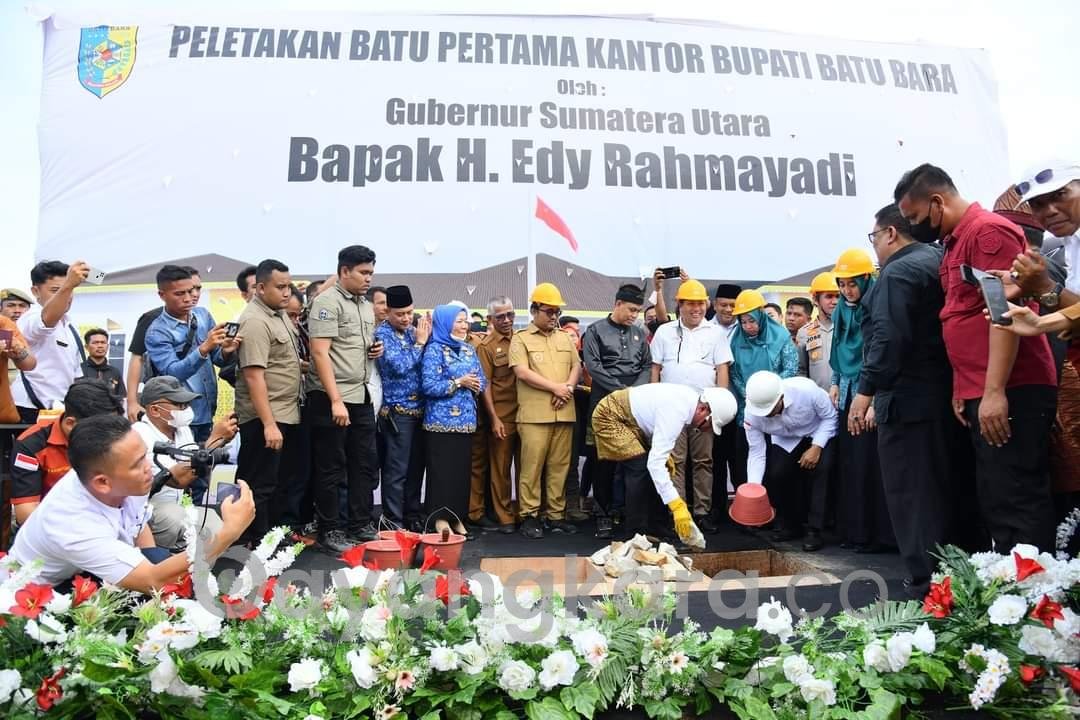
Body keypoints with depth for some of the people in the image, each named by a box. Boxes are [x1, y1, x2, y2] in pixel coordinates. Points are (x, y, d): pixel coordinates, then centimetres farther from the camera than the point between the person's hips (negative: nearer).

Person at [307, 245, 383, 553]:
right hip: (331, 398, -8)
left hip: (362, 397, 8)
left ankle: (361, 525, 23)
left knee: (365, 463, 12)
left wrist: (376, 350, 4)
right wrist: (335, 400, -22)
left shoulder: (366, 306, 15)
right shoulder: (327, 302, -10)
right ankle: (329, 532, 13)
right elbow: (320, 353, -17)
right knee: (331, 468, 2)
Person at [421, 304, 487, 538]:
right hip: (442, 421, -6)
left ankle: (457, 519, 16)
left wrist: (475, 386, -7)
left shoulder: (468, 350, 13)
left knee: (463, 470, 8)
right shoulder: (434, 350, -6)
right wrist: (459, 382, -13)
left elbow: (482, 381, 15)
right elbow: (429, 386, -16)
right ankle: (441, 520, 5)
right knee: (442, 471, -2)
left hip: (465, 419, 6)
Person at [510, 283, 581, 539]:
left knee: (559, 466, 7)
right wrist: (555, 387, -8)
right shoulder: (521, 338, 2)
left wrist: (568, 388, -6)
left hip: (564, 412, 4)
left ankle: (556, 514, 15)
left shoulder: (564, 338, 18)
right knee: (532, 466, -4)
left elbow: (576, 366, 14)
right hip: (535, 414, -4)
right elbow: (522, 372, -9)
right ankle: (529, 516, 4)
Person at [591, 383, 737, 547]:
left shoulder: (691, 399, -4)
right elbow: (655, 463, -38)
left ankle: (653, 526, 12)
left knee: (651, 471, 6)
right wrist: (677, 506, -41)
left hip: (630, 419, 10)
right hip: (610, 416, -10)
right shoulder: (676, 412, -33)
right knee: (641, 470, -20)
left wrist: (665, 455, 2)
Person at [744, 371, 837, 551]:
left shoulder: (807, 390, -38)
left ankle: (814, 531, -13)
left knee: (818, 472, -24)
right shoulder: (752, 412, -29)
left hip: (819, 433, -2)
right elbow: (756, 453, -20)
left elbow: (830, 416, -18)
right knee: (775, 474, -15)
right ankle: (790, 526, 8)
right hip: (785, 440, 3)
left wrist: (817, 447, -28)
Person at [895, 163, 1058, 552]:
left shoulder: (989, 230, -10)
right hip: (982, 396, 10)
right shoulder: (956, 243, 19)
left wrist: (994, 391, -22)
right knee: (996, 501, 12)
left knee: (1016, 502, -8)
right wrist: (962, 390, 18)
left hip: (1010, 394, -10)